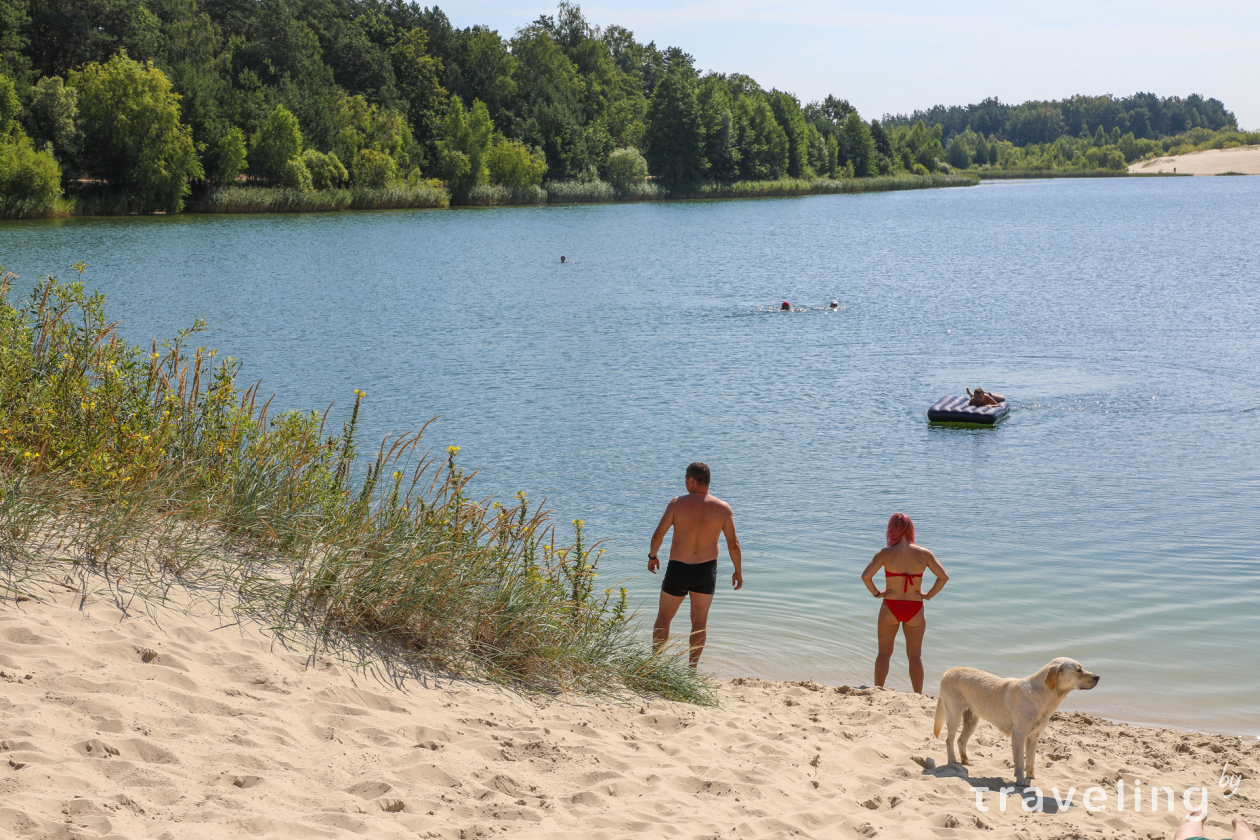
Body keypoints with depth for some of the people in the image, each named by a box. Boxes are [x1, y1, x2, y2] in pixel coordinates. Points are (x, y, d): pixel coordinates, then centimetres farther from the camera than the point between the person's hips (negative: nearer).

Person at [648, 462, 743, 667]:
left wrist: (652, 557, 5)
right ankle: (692, 668, 12)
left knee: (664, 616, 17)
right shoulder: (723, 508, -8)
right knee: (700, 621, 14)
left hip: (678, 569, -1)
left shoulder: (677, 503, -12)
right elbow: (733, 544, -8)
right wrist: (738, 571, 6)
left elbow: (658, 534, -12)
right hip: (706, 570, 1)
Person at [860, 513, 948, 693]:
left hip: (890, 607, -1)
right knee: (915, 656, 11)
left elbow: (866, 576, -17)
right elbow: (944, 577, -5)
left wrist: (876, 593, -3)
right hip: (915, 609, 1)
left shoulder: (885, 554, -10)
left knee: (884, 653, 13)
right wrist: (929, 595, 3)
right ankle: (918, 697, 11)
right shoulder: (924, 554, -5)